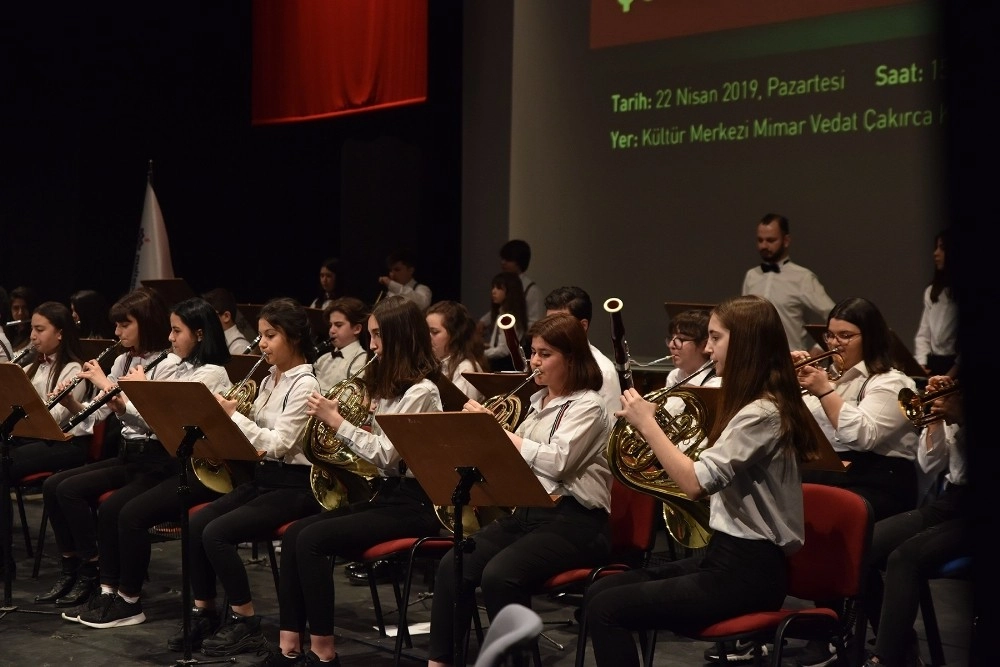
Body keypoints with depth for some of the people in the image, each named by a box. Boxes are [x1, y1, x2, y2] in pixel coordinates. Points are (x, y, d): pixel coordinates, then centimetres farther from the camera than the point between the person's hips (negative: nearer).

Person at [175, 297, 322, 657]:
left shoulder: (304, 384, -14)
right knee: (195, 524, -9)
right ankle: (204, 613, 3)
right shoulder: (270, 379, 12)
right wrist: (228, 417, -2)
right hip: (261, 476, 8)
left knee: (217, 533, -22)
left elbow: (278, 443, -22)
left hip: (291, 485, -8)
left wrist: (233, 415, -18)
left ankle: (246, 623, -10)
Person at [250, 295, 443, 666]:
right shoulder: (387, 384, 16)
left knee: (312, 540, -22)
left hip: (411, 503, -9)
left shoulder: (421, 391, -13)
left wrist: (336, 421, -16)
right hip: (385, 493, 9)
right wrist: (335, 418, 1)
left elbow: (386, 454, -19)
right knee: (294, 533, -8)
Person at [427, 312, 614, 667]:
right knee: (452, 566, -14)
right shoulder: (538, 401, 18)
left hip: (573, 520, -7)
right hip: (528, 510, 8)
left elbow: (557, 462, -21)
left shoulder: (588, 405, -6)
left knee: (498, 576, -31)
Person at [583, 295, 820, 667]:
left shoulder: (762, 413, -19)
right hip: (729, 554, 10)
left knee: (605, 609, -13)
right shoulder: (752, 404, 13)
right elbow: (714, 481, 18)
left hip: (747, 570, -10)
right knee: (598, 593, 6)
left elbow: (696, 483, -27)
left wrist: (647, 423, -16)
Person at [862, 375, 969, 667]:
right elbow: (930, 464, 9)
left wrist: (962, 420, -21)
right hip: (950, 500, 6)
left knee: (905, 557, -30)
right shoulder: (956, 398, 12)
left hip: (979, 511, -6)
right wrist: (936, 416, -3)